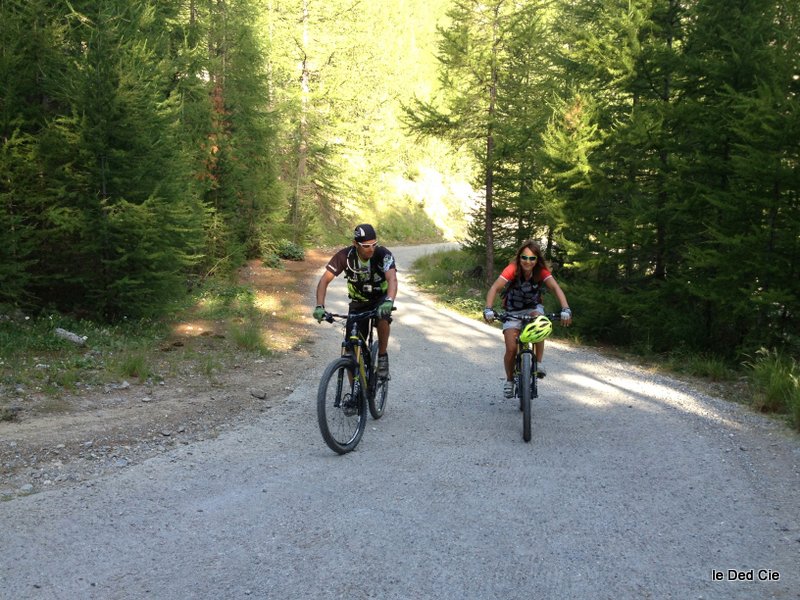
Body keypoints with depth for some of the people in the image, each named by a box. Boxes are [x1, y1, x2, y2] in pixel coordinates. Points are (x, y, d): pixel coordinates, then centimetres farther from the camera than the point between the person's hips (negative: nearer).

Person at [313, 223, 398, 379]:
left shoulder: (383, 254, -27)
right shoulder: (345, 255, -23)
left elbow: (392, 279, -41)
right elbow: (325, 280, -24)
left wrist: (389, 301, -61)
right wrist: (320, 306, -39)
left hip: (380, 298, -1)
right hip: (358, 302, 2)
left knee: (383, 317, -37)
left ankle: (382, 356, -12)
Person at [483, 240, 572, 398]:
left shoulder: (542, 272, -20)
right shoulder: (512, 269, -24)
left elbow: (555, 288, -33)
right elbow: (494, 288, -34)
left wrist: (565, 309, -50)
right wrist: (488, 309, -50)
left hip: (533, 308, 1)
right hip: (512, 312, -1)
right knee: (511, 349, -14)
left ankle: (539, 363, -18)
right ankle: (509, 380, 14)